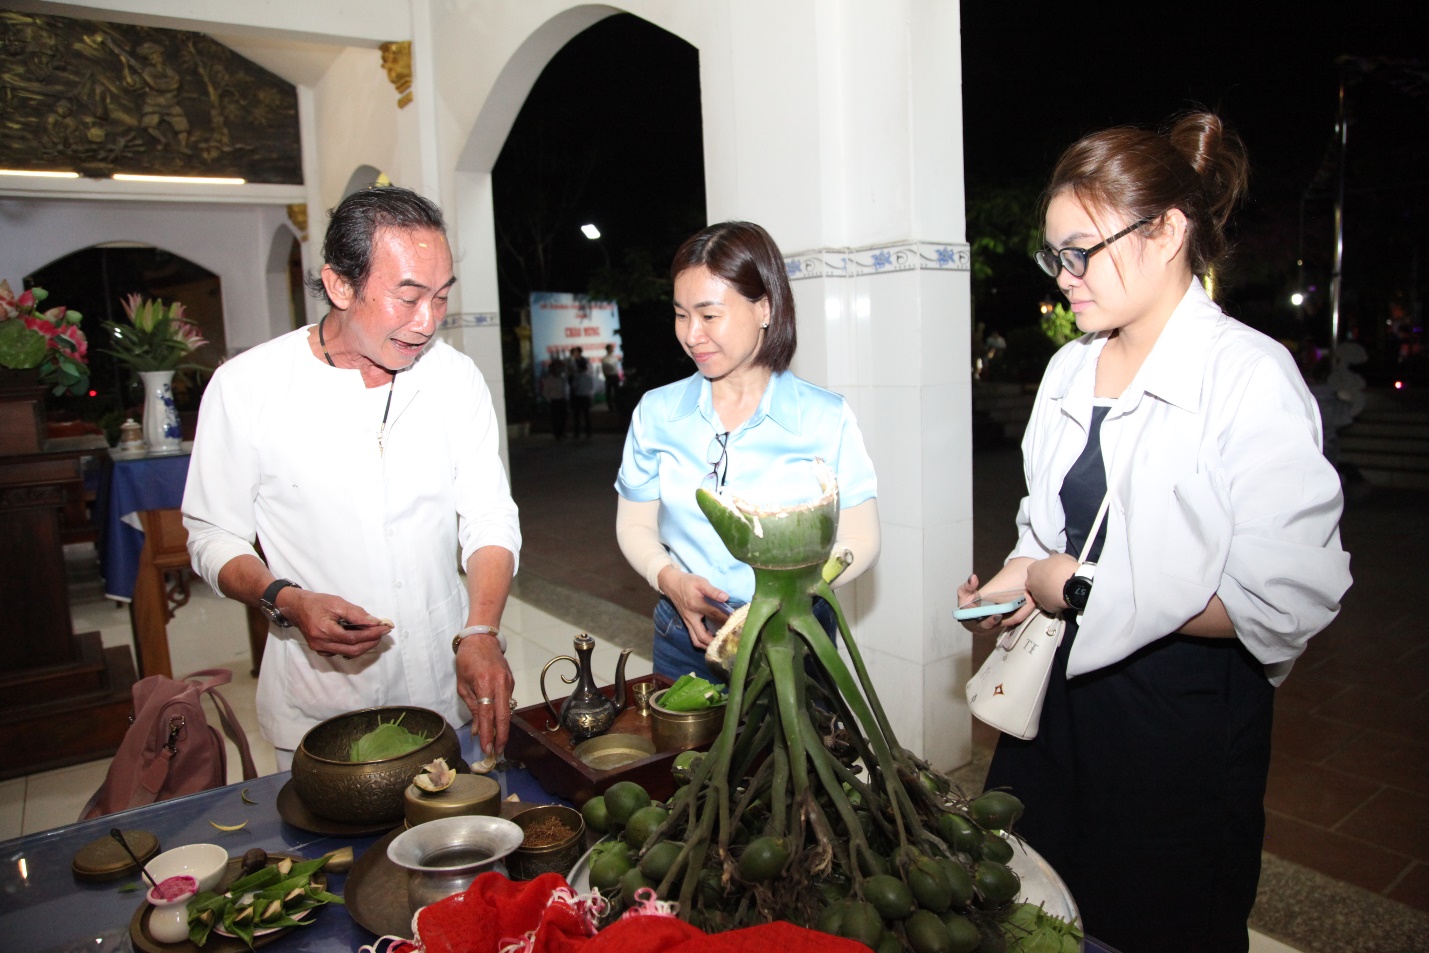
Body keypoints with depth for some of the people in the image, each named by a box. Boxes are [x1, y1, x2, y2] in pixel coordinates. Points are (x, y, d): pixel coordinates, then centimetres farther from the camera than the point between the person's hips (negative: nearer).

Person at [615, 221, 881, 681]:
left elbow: (860, 538, -7)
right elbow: (635, 526, 5)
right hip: (685, 641, 2)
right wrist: (671, 581, -14)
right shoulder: (656, 412, 0)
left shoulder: (826, 418, -8)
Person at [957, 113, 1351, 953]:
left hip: (1186, 717, -6)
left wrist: (1086, 591, -17)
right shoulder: (1071, 369, 6)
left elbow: (1284, 604, -21)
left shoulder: (1252, 378, -16)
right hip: (1062, 686, 6)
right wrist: (1018, 579, -3)